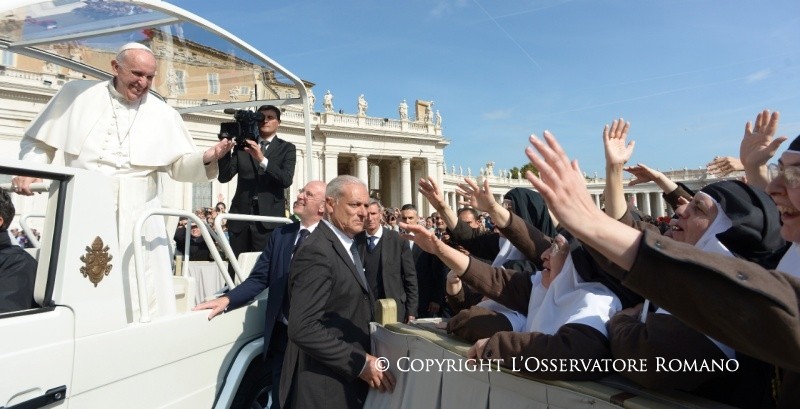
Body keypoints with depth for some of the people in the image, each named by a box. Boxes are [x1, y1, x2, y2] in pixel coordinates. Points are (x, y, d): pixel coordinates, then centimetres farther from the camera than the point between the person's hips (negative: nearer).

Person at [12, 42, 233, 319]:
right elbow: (38, 141, 13)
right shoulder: (76, 94, 6)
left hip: (136, 219, 0)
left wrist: (206, 159, -17)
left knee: (140, 295, 0)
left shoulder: (164, 114, 6)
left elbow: (179, 165, 3)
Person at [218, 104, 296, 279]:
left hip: (268, 216, -2)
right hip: (241, 214, 3)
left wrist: (262, 159, -20)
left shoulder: (286, 148, 7)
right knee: (235, 267, 5)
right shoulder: (242, 145, 13)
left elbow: (286, 179, -9)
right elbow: (224, 176, 5)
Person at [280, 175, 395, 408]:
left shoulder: (347, 246, 9)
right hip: (324, 383, -9)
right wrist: (360, 363, -24)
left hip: (348, 377, 9)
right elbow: (303, 328, -28)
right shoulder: (317, 253, -22)